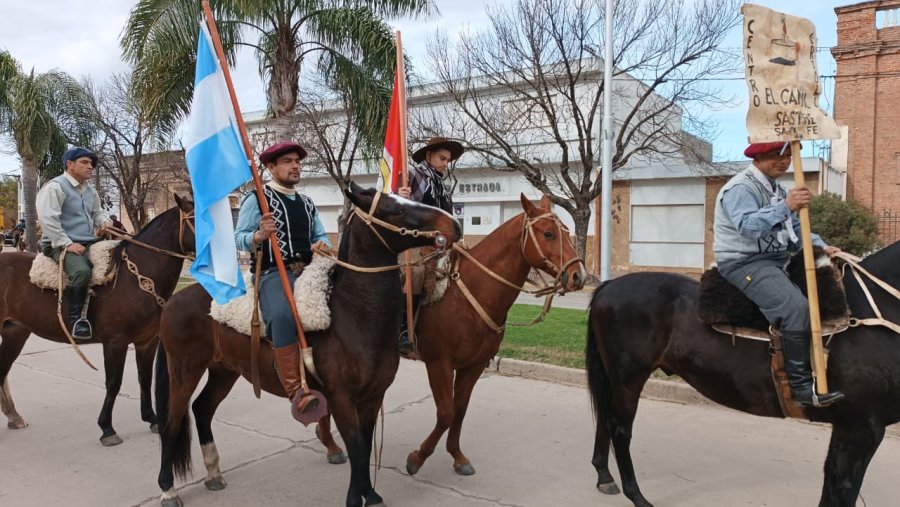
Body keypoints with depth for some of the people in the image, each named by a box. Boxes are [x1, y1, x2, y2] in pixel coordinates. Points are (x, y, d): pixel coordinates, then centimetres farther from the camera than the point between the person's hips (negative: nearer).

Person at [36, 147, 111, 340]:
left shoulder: (90, 191, 17)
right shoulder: (55, 187, -9)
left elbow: (97, 212, 31)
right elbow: (47, 219, -19)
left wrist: (104, 221, 5)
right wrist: (67, 243, -23)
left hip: (89, 244, 9)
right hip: (60, 245, -9)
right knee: (81, 270, -36)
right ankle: (76, 319, -28)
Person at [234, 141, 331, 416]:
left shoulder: (307, 203, 21)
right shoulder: (256, 199, 2)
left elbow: (320, 236, 21)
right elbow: (239, 238, -4)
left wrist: (323, 246, -3)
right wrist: (259, 236, -25)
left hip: (309, 271, 7)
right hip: (274, 273, -6)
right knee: (283, 315, -35)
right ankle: (296, 392, -30)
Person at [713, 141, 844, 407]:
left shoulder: (777, 190, 19)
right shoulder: (740, 188, -11)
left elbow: (796, 232, 18)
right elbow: (747, 225, -29)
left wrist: (820, 247, 1)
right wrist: (786, 206, -38)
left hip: (776, 263, 10)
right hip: (745, 265, -10)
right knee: (796, 307, -28)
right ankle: (801, 385, -23)